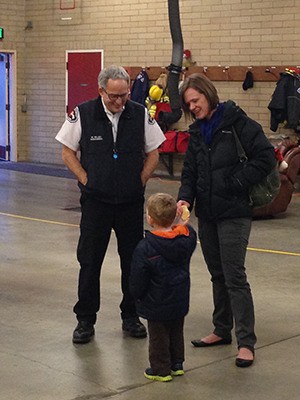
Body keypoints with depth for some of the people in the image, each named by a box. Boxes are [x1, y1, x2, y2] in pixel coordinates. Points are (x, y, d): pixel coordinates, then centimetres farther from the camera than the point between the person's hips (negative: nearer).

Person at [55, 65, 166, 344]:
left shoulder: (140, 115, -2)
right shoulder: (82, 114, -6)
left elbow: (153, 154, 9)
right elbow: (68, 153, 3)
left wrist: (139, 182, -1)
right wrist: (87, 182, -5)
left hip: (132, 202, 2)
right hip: (96, 201, -1)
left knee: (133, 260, 8)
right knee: (89, 261, 3)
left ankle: (130, 316, 24)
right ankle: (85, 320, 15)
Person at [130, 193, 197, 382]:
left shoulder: (144, 249, -23)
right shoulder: (188, 237, -12)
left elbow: (138, 281, -16)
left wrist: (138, 296, 1)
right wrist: (182, 222, 12)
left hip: (157, 304, -5)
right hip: (180, 300, 5)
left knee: (158, 336, 11)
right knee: (177, 332, 23)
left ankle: (161, 369, 21)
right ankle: (177, 364, 34)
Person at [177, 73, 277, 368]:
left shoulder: (237, 122, -11)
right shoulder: (197, 132, 12)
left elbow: (266, 158, -15)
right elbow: (190, 172, 11)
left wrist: (235, 182, -15)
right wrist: (185, 198, -8)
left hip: (234, 213, -7)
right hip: (207, 213, 7)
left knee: (234, 276, -9)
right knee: (217, 275, 15)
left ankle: (246, 342, -3)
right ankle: (222, 331, 27)